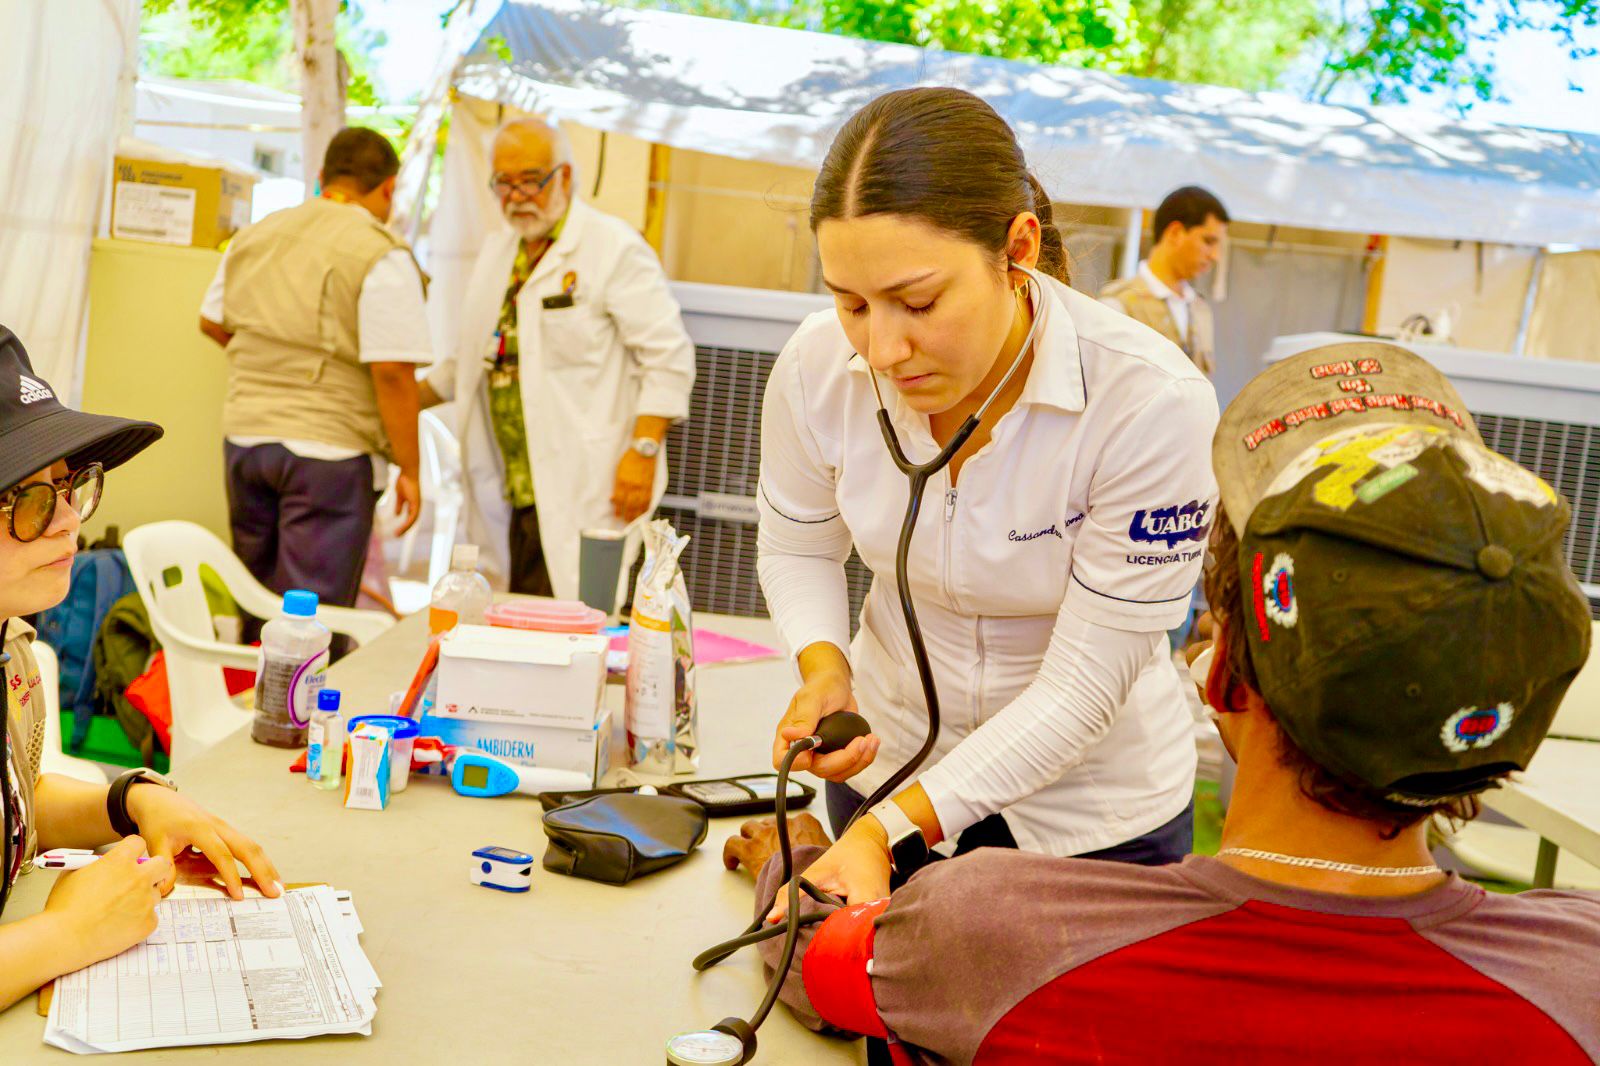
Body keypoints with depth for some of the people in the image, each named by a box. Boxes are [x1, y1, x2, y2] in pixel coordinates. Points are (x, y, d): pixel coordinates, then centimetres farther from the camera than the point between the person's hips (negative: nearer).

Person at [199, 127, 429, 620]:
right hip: (329, 450, -6)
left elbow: (212, 322, 21)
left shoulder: (254, 236, 10)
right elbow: (392, 372, -17)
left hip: (245, 436, 7)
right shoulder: (383, 256, -12)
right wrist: (409, 470, -11)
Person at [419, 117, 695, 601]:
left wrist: (644, 450, -16)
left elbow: (669, 356, -9)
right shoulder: (498, 248, 18)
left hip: (582, 496, -7)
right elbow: (473, 355, 29)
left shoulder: (614, 247, -6)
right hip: (514, 491, 7)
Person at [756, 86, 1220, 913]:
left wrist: (890, 831, -32)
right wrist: (825, 670, -20)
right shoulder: (818, 366, -19)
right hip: (889, 754, 3)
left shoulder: (1154, 404, -29)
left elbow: (1082, 685, -25)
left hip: (1092, 804, -2)